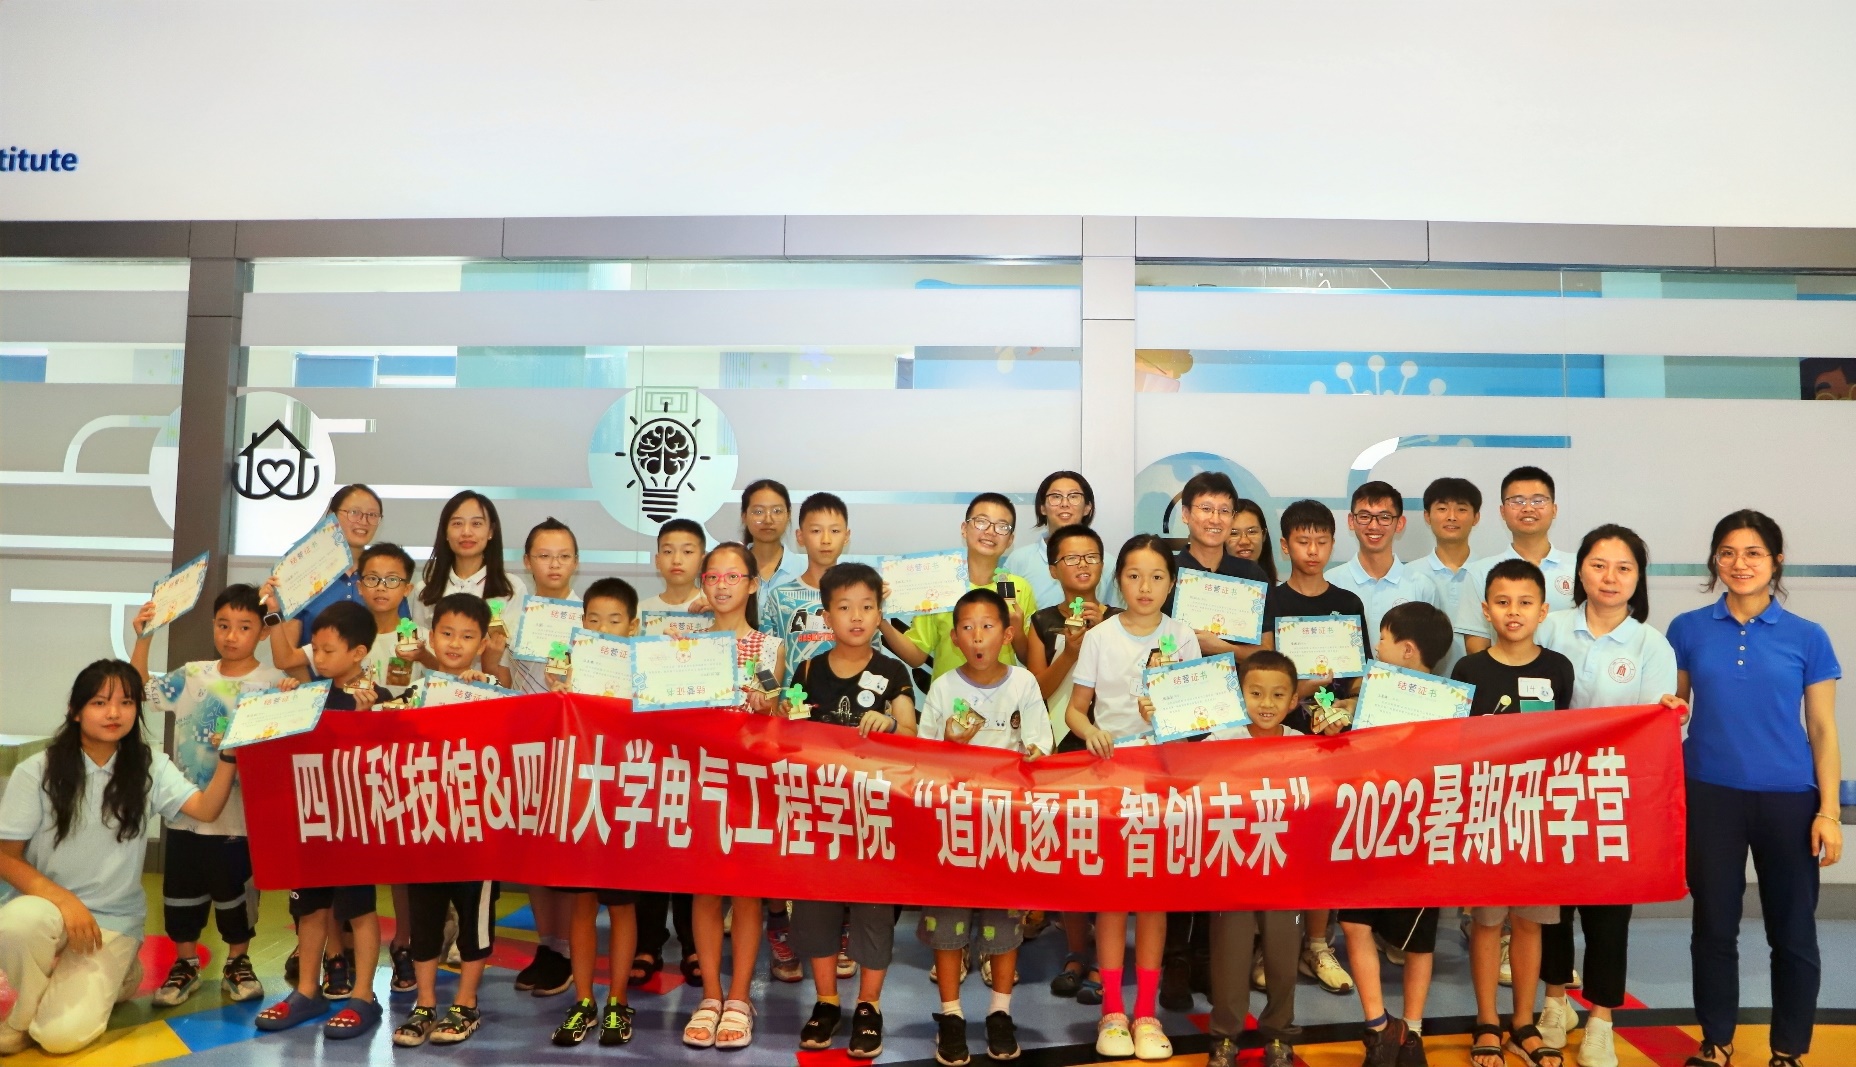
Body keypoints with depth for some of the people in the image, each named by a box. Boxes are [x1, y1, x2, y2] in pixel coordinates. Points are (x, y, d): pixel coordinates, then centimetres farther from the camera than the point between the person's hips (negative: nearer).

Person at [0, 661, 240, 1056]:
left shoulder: (149, 766, 1)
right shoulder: (36, 771, -4)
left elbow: (206, 810, -13)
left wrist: (228, 754, -30)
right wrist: (62, 899, -20)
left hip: (113, 920, 0)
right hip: (45, 907, 0)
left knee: (63, 1035, -20)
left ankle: (115, 976, 15)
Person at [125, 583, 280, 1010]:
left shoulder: (272, 684, -8)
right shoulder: (192, 675, 3)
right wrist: (143, 640, -3)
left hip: (239, 811, -4)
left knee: (234, 888, 8)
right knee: (181, 888, 12)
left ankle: (238, 962, 25)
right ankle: (185, 963, 28)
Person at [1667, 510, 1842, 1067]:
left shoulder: (1807, 637, 0)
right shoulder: (1688, 629, 1)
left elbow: (1823, 731, 2)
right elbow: (1671, 708, 10)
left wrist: (1829, 811, -3)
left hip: (1788, 800, 0)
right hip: (1709, 796, 1)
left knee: (1792, 931, 8)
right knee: (1714, 925, 10)